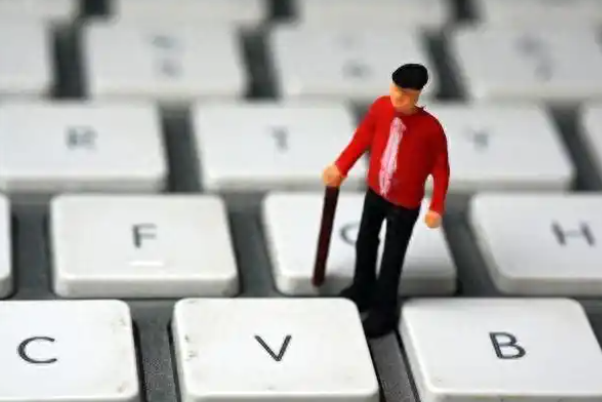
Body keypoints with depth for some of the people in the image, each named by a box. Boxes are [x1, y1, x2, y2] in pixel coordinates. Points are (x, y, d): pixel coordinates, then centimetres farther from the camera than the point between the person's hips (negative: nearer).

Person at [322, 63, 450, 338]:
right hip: (375, 191, 5)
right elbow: (362, 138, 0)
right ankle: (362, 292, 50)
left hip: (405, 204, -5)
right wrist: (340, 167, 2)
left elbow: (440, 169, -18)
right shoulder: (380, 107, -16)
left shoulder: (431, 128, -28)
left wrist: (436, 207, -19)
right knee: (365, 244, 25)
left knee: (392, 258, 9)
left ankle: (384, 312, 29)